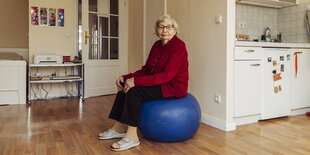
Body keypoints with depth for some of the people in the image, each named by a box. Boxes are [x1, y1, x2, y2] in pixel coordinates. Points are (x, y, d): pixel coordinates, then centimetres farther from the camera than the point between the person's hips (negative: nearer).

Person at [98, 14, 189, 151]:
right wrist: (126, 77, -7)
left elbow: (166, 75, -26)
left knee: (135, 90, -25)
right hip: (159, 83, 8)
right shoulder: (157, 45, 8)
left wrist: (136, 81, -30)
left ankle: (132, 136, -18)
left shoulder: (179, 46, -17)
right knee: (125, 85, -3)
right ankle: (119, 127, 3)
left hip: (174, 87, -8)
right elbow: (145, 69, 9)